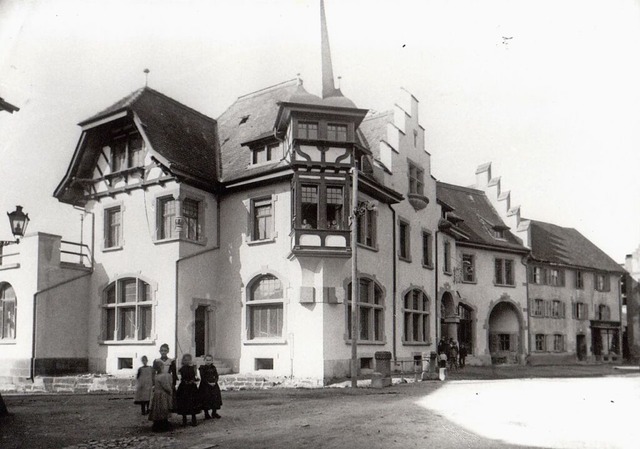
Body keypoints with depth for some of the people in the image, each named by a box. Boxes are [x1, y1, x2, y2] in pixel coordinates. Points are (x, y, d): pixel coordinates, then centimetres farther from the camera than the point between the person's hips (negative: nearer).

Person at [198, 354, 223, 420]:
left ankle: (214, 413, 19)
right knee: (206, 399, -1)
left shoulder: (213, 368, 7)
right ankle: (206, 414, 11)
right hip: (205, 386, -4)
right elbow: (202, 377, -11)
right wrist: (208, 383, -19)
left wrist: (215, 382, -14)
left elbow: (216, 376, 3)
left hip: (213, 385, 4)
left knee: (215, 399, 5)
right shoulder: (202, 368, -5)